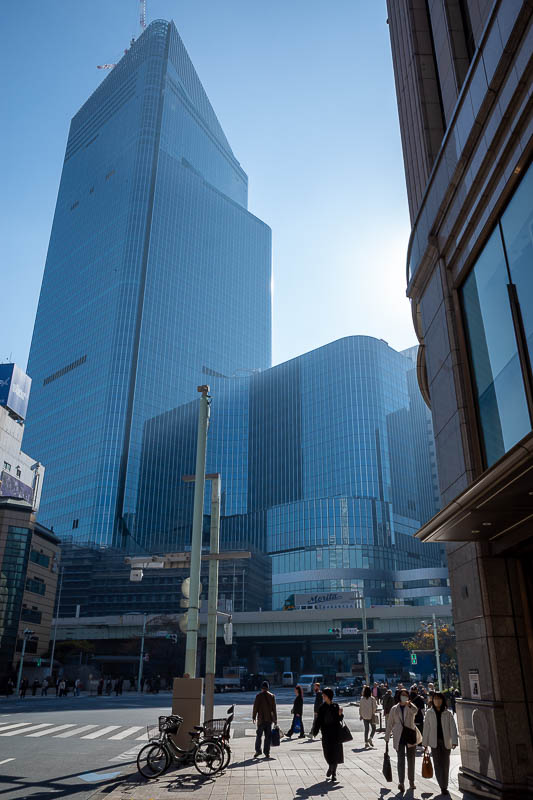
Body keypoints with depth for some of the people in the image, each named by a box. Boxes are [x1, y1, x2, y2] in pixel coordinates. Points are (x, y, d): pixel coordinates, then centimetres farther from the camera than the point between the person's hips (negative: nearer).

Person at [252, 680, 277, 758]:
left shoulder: (258, 696, -7)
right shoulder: (272, 696, 0)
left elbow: (255, 707, -6)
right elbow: (274, 708, 2)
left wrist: (254, 717, 6)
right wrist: (275, 719, 8)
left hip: (261, 719, -2)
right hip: (269, 719, 2)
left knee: (259, 735, 8)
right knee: (268, 736, 8)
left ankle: (258, 750, 1)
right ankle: (267, 753, 8)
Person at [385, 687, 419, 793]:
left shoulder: (411, 707, 2)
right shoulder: (394, 709, 7)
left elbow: (415, 711, -25)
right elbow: (390, 724, 11)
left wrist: (408, 704, -46)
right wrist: (387, 738, 9)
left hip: (410, 736, 0)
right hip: (399, 737, 0)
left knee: (411, 760, 9)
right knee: (401, 759, -10)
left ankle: (411, 782, 22)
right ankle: (401, 782, -17)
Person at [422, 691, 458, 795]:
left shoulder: (448, 713, -3)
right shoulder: (429, 713, -1)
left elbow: (453, 727, -7)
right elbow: (426, 728, 1)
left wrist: (454, 741, -18)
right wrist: (425, 742, 1)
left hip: (445, 741, 0)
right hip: (434, 742, 0)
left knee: (445, 764, 9)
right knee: (438, 764, -4)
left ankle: (445, 787, 23)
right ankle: (443, 787, 1)